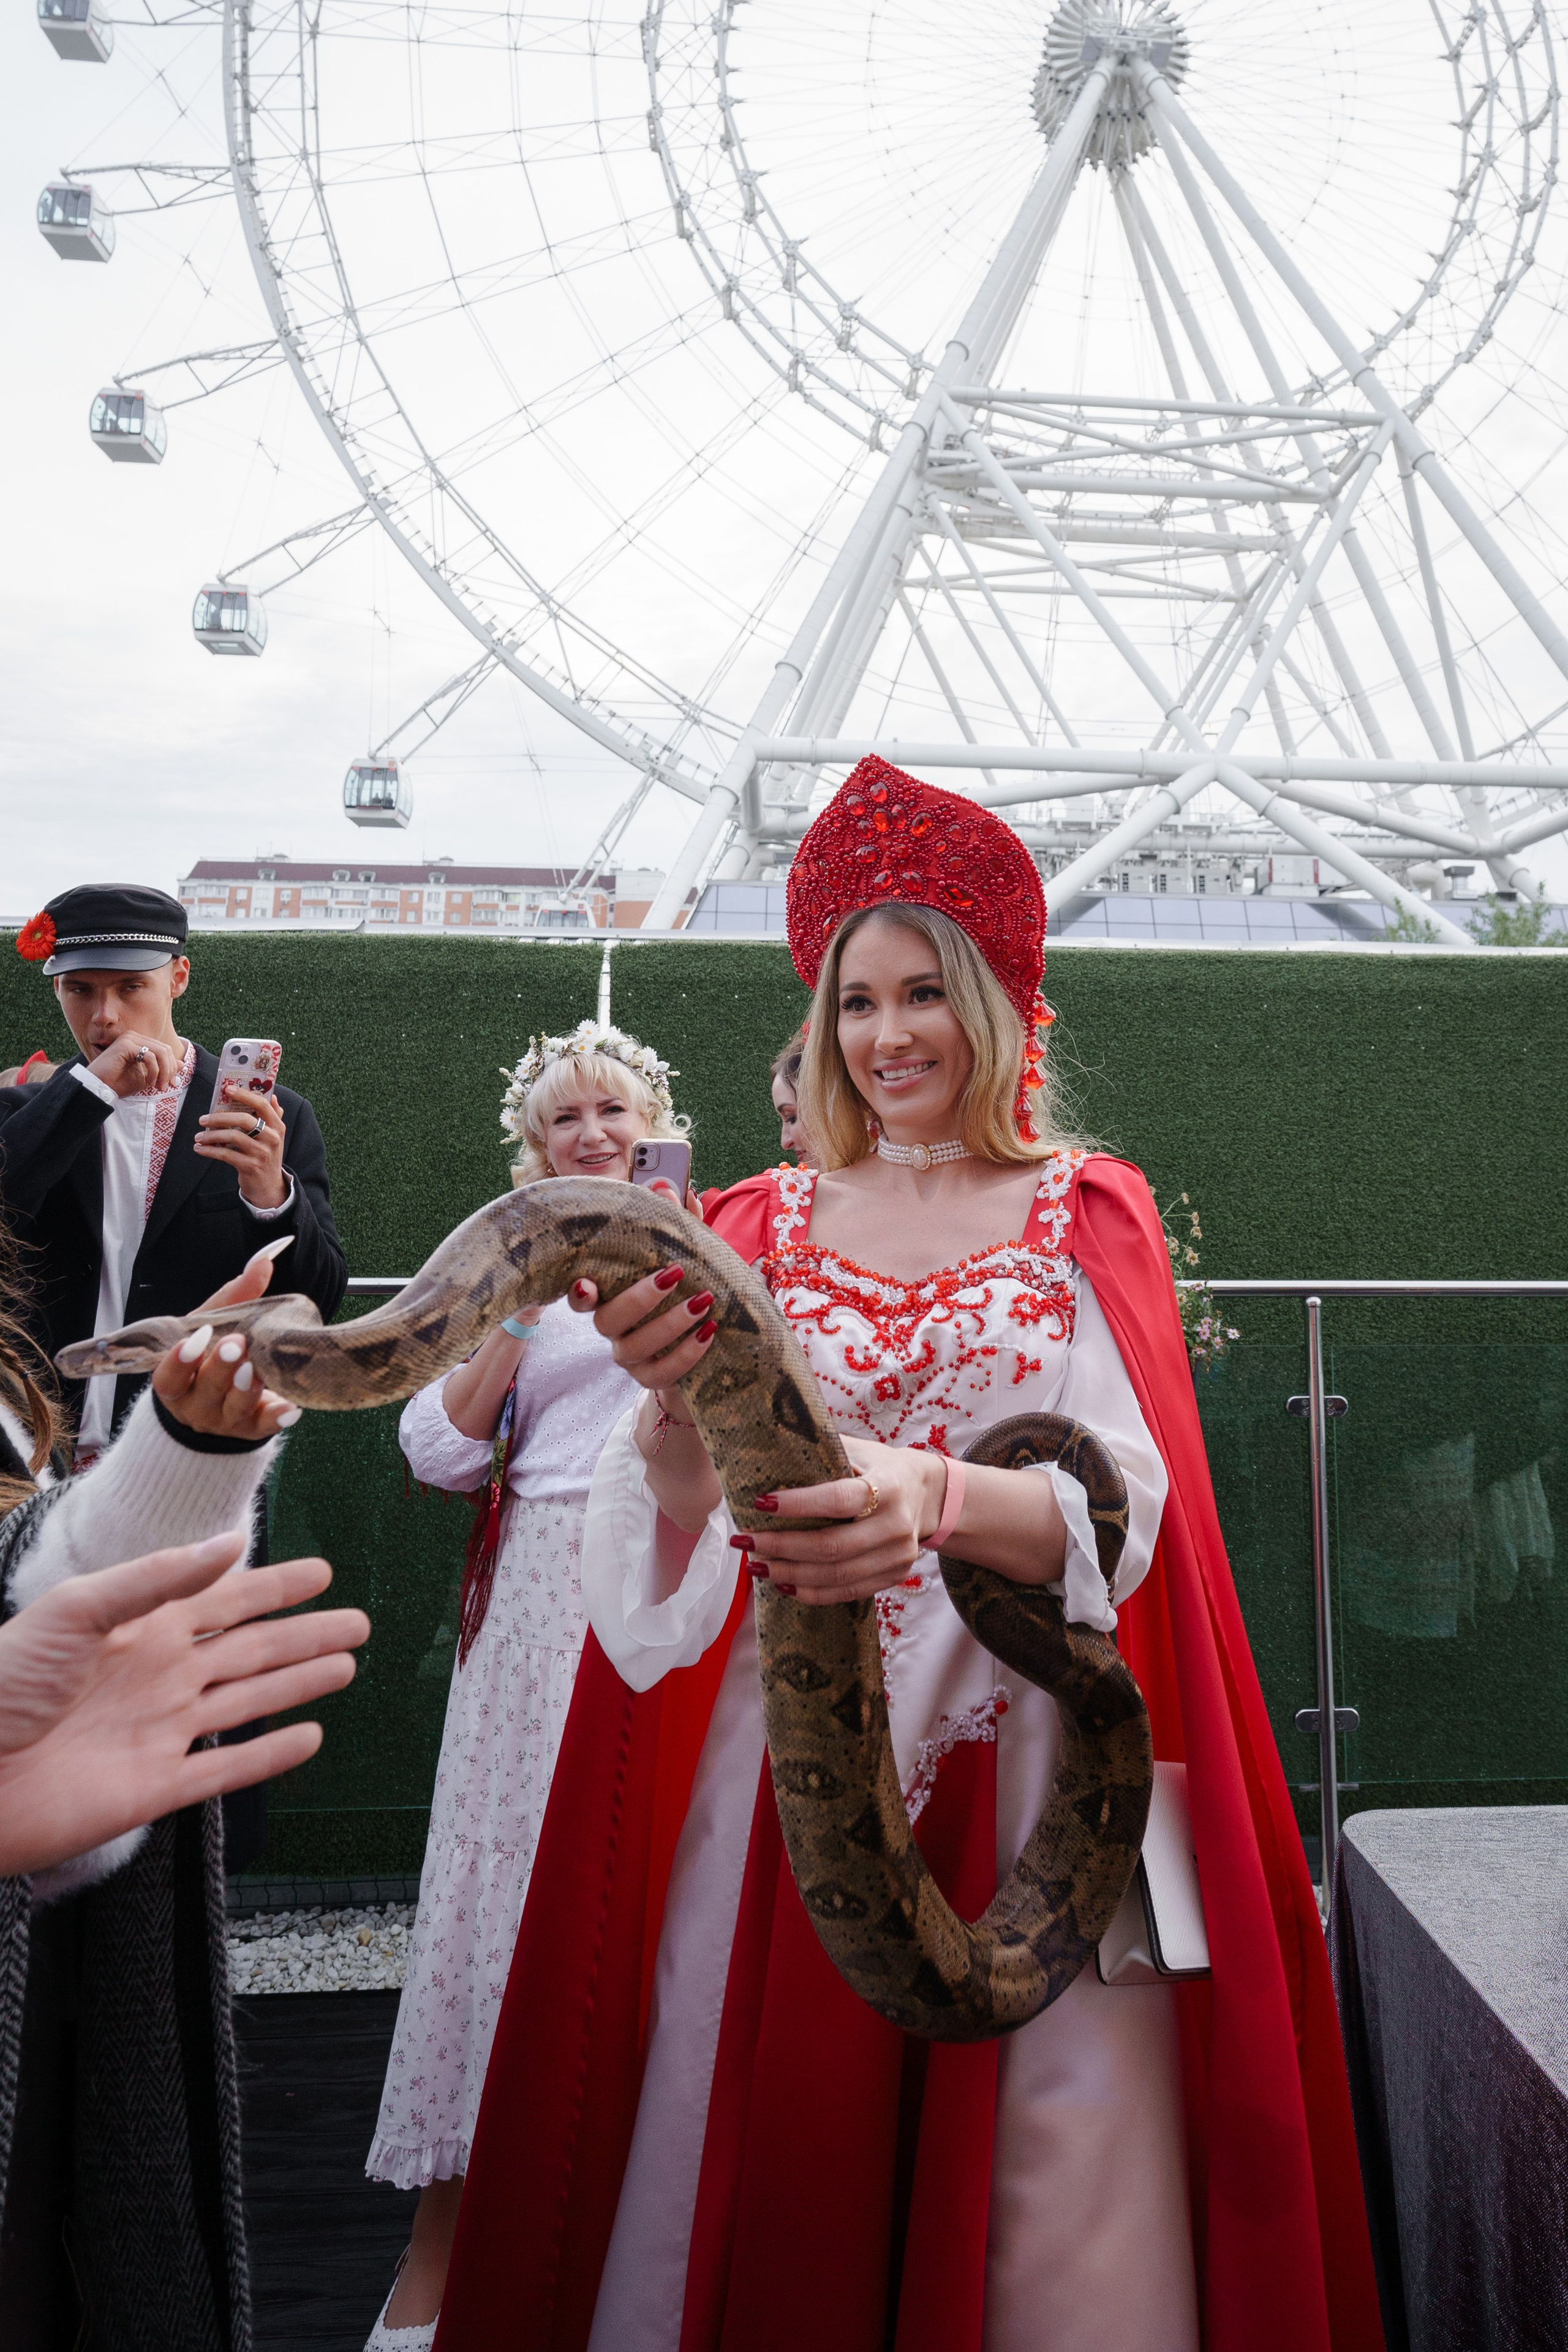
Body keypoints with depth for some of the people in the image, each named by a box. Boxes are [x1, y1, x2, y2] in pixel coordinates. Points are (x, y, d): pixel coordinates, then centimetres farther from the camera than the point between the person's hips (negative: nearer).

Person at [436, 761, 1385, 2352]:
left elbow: (1122, 1502, -12)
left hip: (1029, 1741, -1)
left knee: (1054, 2167, 3)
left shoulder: (1090, 1214, 3)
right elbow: (673, 1554, -4)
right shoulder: (767, 1228, 6)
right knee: (775, 2148, 8)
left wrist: (934, 1499, -33)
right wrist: (675, 1402, -26)